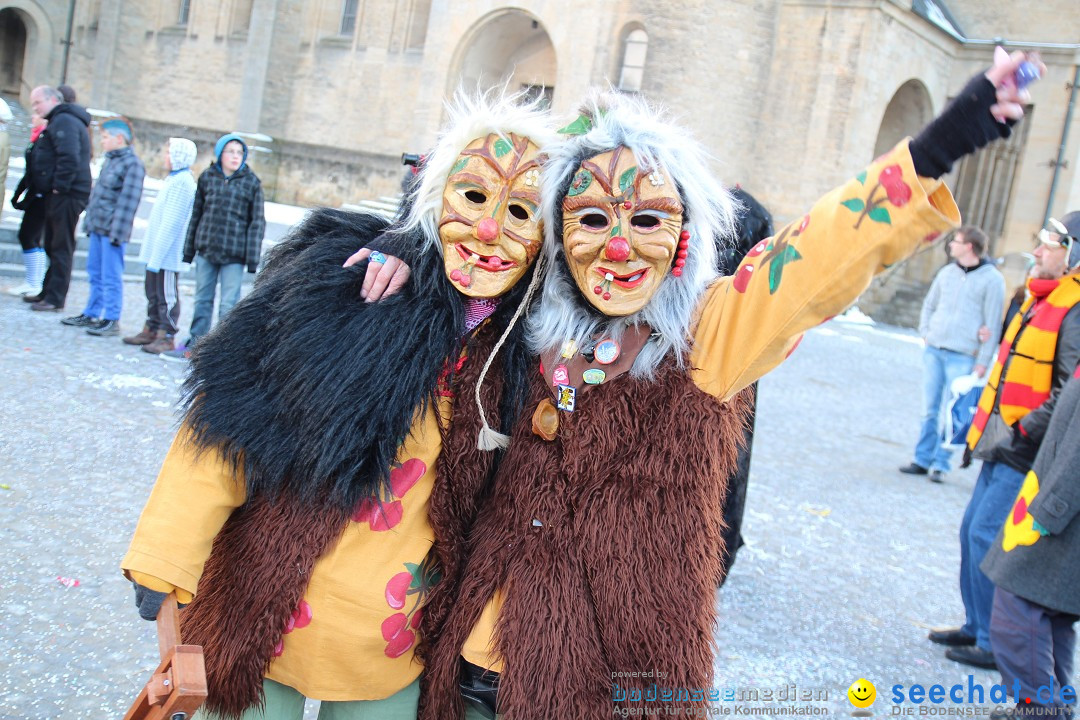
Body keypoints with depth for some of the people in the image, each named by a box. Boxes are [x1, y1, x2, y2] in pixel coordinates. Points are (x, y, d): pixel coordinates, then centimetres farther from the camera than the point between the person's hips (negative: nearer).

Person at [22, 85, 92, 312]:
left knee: (60, 247, -7)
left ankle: (55, 298, -5)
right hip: (58, 194, 11)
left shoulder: (64, 121, -12)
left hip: (66, 195, -11)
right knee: (52, 246, 15)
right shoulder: (58, 121, 22)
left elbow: (69, 157, -25)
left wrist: (60, 186, -21)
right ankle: (48, 292, 23)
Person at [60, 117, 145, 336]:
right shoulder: (110, 160, 16)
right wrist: (90, 220, 20)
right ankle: (92, 314, 24)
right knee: (95, 272, 15)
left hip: (112, 230, -9)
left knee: (111, 277, -5)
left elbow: (127, 202, -18)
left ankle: (112, 320, 0)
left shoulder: (132, 164, -14)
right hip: (97, 227, 9)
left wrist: (116, 232, -21)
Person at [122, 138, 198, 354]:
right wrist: (152, 254, 18)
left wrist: (156, 256, -22)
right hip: (157, 251, 10)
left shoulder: (181, 182, -18)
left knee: (167, 294, -3)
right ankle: (151, 329, 26)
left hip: (167, 254, -10)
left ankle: (167, 337, 2)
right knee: (153, 290, 17)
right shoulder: (174, 178, 14)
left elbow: (171, 223, -22)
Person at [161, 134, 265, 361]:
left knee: (228, 305, -2)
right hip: (206, 250, 3)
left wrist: (252, 258, -7)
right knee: (202, 300, 12)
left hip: (234, 254, -3)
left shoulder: (251, 182, 0)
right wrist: (189, 249, 10)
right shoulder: (207, 177, 7)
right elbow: (196, 214, 11)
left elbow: (257, 222, -1)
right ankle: (193, 346, 22)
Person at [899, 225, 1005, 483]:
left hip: (962, 357, -5)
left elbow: (993, 324, -5)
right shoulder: (947, 272, 12)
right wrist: (925, 332, 8)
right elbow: (929, 305, 24)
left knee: (949, 415, -4)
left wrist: (982, 362, -9)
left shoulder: (992, 279, -4)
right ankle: (922, 460, 14)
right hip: (933, 351, 5)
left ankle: (941, 464, 5)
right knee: (930, 410, 7)